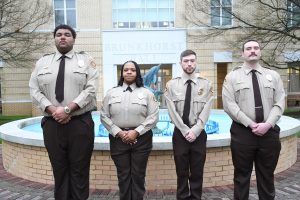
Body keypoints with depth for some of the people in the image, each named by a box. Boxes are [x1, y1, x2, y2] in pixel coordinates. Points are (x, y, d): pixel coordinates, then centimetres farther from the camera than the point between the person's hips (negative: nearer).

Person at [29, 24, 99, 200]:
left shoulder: (86, 60, 5)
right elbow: (35, 91, 5)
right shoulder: (42, 62, 13)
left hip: (80, 123, -2)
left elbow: (91, 89, -7)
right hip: (52, 124, 3)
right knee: (59, 171, 11)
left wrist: (68, 109, -16)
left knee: (79, 171, 4)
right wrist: (52, 110, -12)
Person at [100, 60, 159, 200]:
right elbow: (104, 116, 3)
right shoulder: (111, 93, 7)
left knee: (138, 175, 7)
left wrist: (136, 131, -14)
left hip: (141, 138, -1)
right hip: (118, 138, 1)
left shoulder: (146, 93, 3)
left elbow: (153, 117, -4)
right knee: (123, 175, 10)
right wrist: (119, 132, -9)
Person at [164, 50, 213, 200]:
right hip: (180, 133, 0)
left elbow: (205, 111, -4)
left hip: (199, 134, 1)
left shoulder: (206, 84, 2)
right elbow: (172, 112, -6)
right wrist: (186, 131, -12)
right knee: (182, 173, 10)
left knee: (197, 173, 10)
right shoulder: (171, 85, 0)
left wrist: (194, 131, -13)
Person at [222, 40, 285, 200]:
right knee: (242, 176, 8)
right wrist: (251, 124, -15)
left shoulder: (273, 75, 10)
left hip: (269, 132, 3)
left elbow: (279, 103, 1)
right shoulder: (233, 77, 1)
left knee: (266, 177, 14)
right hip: (242, 132, -2)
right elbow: (229, 105, -8)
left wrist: (267, 124, -14)